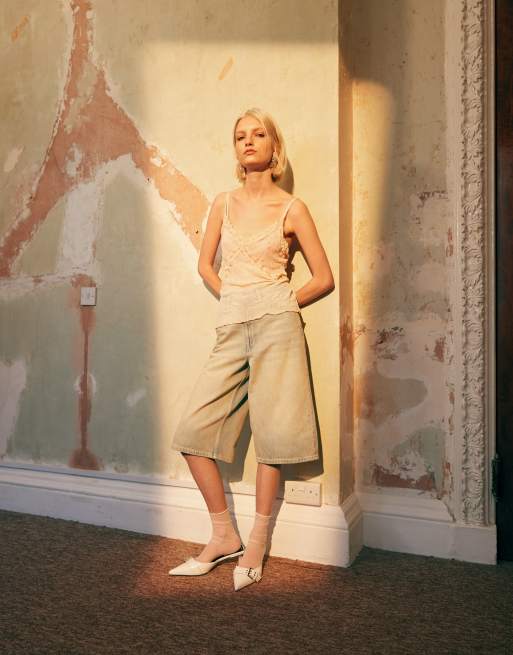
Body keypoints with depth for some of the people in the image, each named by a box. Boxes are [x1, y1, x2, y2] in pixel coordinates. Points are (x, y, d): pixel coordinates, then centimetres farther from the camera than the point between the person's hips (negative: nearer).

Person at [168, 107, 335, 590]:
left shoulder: (291, 208, 4)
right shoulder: (224, 203, 14)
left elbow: (324, 278, 6)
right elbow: (205, 264, 22)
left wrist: (281, 306, 2)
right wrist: (232, 298, 9)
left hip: (276, 323, -4)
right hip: (230, 328, 4)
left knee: (271, 434, -2)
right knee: (192, 431, -1)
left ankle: (256, 544, 14)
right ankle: (224, 536, 14)